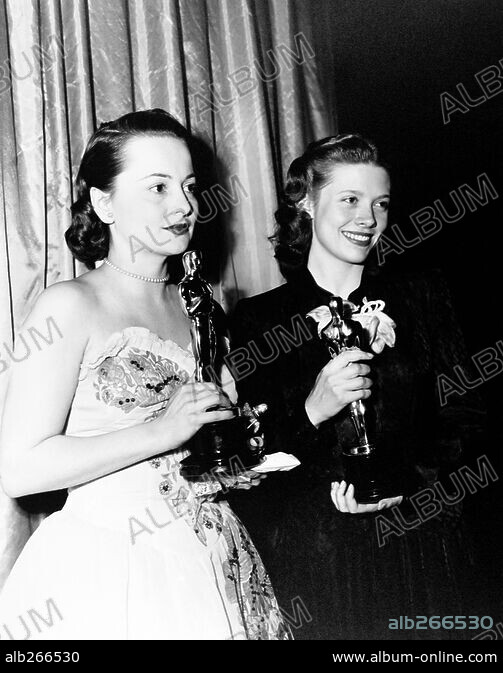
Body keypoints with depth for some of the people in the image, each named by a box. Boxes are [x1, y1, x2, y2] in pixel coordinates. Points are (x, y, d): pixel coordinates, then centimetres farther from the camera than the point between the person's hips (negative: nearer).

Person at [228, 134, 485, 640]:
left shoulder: (422, 296, 5)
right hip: (310, 561, -1)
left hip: (417, 551, 2)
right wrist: (312, 411, -21)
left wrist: (403, 485, -13)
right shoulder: (258, 318, -1)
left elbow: (463, 418, 3)